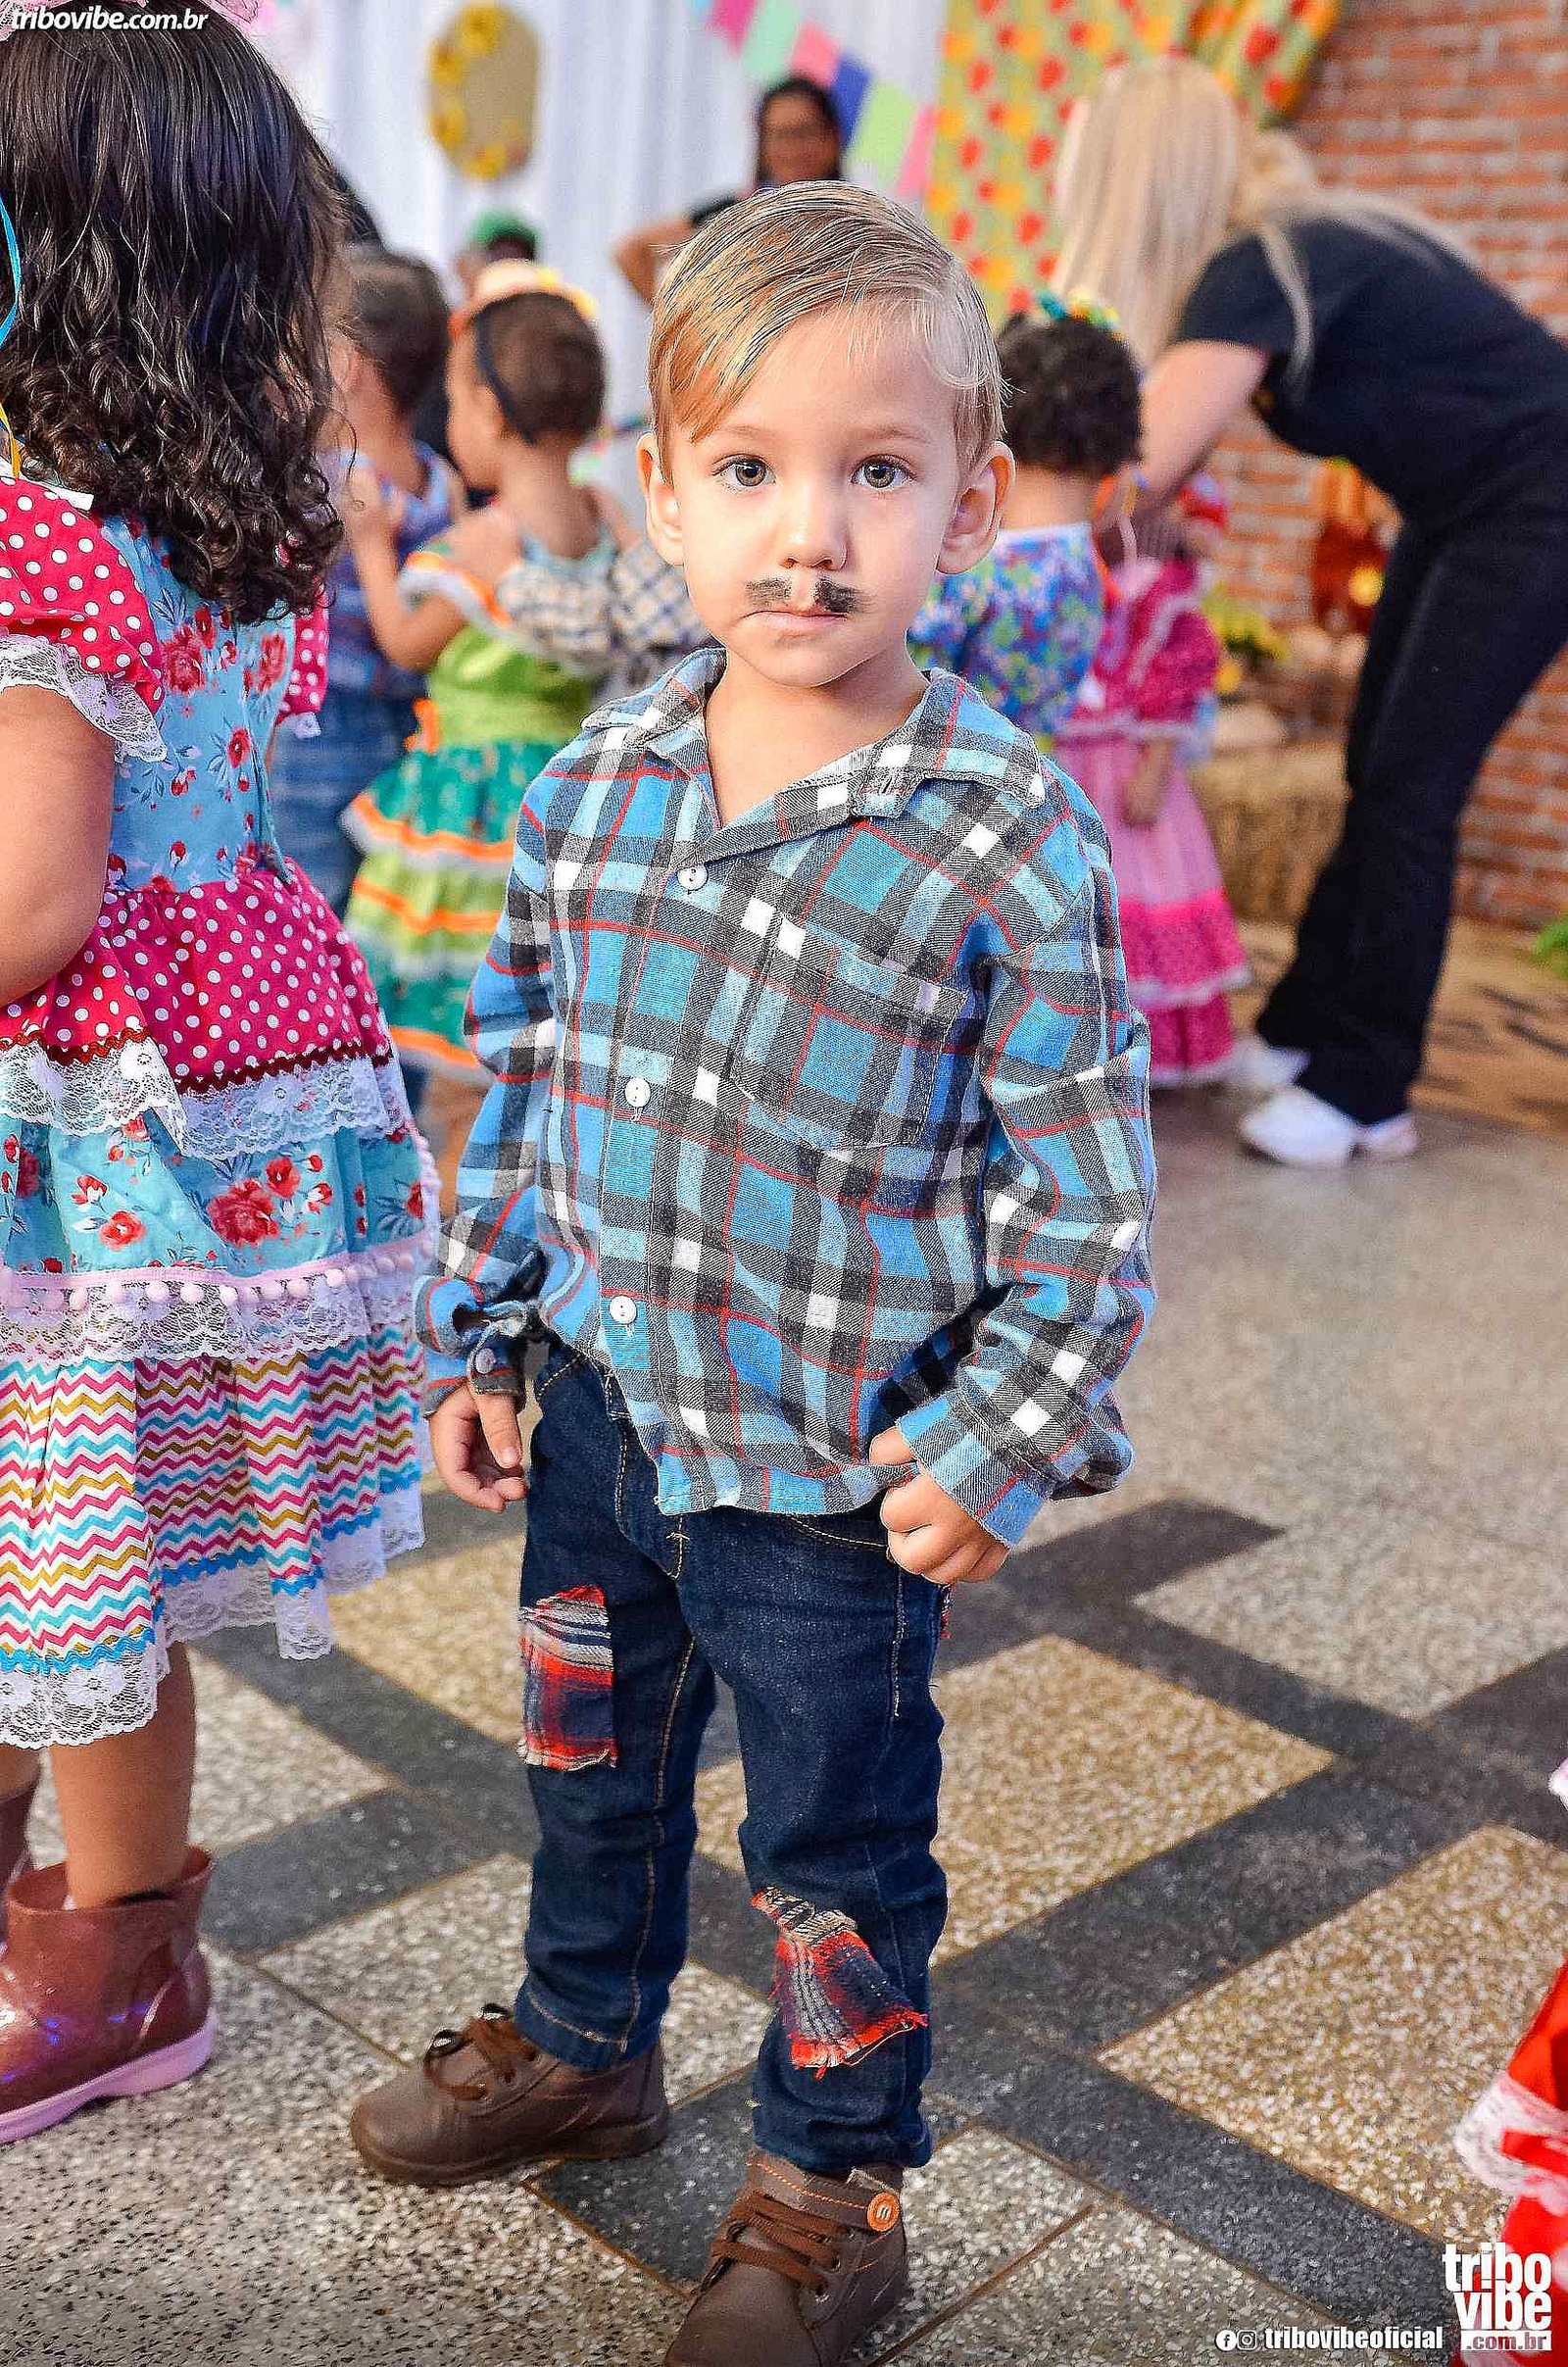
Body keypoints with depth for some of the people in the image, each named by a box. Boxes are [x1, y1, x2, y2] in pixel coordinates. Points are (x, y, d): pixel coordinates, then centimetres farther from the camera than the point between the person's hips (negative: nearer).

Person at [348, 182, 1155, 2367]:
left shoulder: (1009, 839, -17)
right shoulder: (594, 786, -3)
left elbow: (1084, 1181, -12)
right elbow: (525, 1075, 7)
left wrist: (1002, 1440, -13)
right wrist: (478, 1329, 8)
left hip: (840, 1463, -5)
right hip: (602, 1396, 5)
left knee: (836, 1842, 13)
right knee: (587, 1750, 25)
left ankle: (833, 2181, 39)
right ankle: (584, 2042, 52)